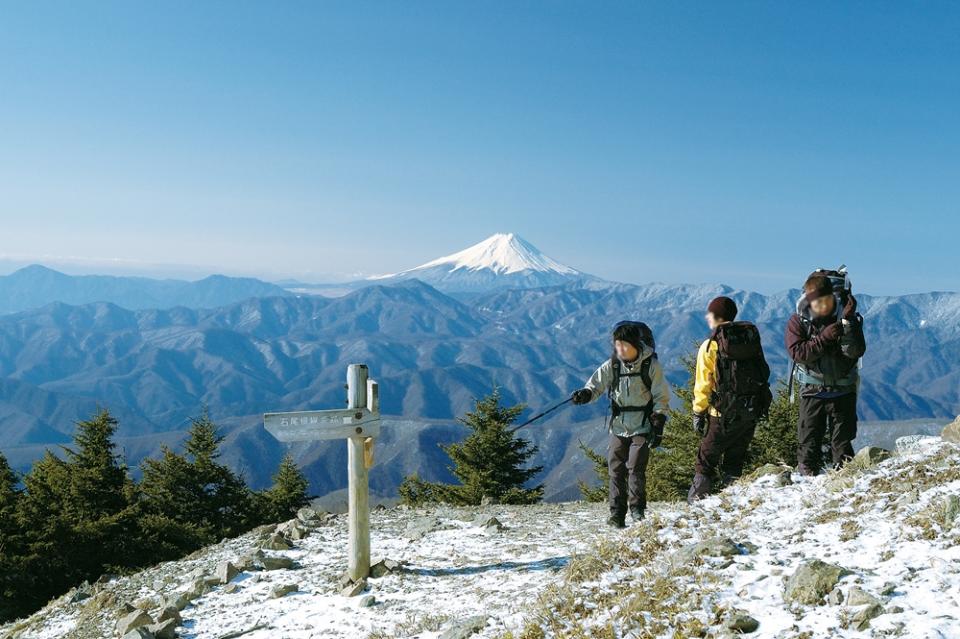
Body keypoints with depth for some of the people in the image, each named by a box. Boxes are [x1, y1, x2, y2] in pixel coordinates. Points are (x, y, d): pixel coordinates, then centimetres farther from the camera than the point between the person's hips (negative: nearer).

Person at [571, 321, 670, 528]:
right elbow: (596, 385, 2)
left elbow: (661, 398, -2)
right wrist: (585, 394, -22)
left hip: (642, 427, -3)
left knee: (635, 467, -11)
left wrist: (658, 426, -7)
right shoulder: (612, 365, 0)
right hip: (619, 426, 3)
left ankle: (637, 509, 3)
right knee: (616, 469, 1)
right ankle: (617, 514, 7)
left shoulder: (651, 364, -7)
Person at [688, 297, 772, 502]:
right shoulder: (751, 337, 6)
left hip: (724, 414, -4)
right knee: (735, 459, 16)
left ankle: (696, 500, 3)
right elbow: (763, 372, 9)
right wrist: (761, 406, 16)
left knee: (706, 459, 6)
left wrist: (698, 413, 0)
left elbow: (703, 384, -8)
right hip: (753, 411, 5)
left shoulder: (710, 345, -8)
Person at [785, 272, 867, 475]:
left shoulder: (848, 318, -4)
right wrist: (824, 338, -25)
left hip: (843, 389, 1)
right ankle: (807, 475, 12)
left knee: (843, 440, 7)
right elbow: (797, 352, -17)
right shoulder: (798, 321, -6)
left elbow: (856, 352, -15)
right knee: (809, 441, 3)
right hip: (813, 390, -1)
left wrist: (848, 325, -27)